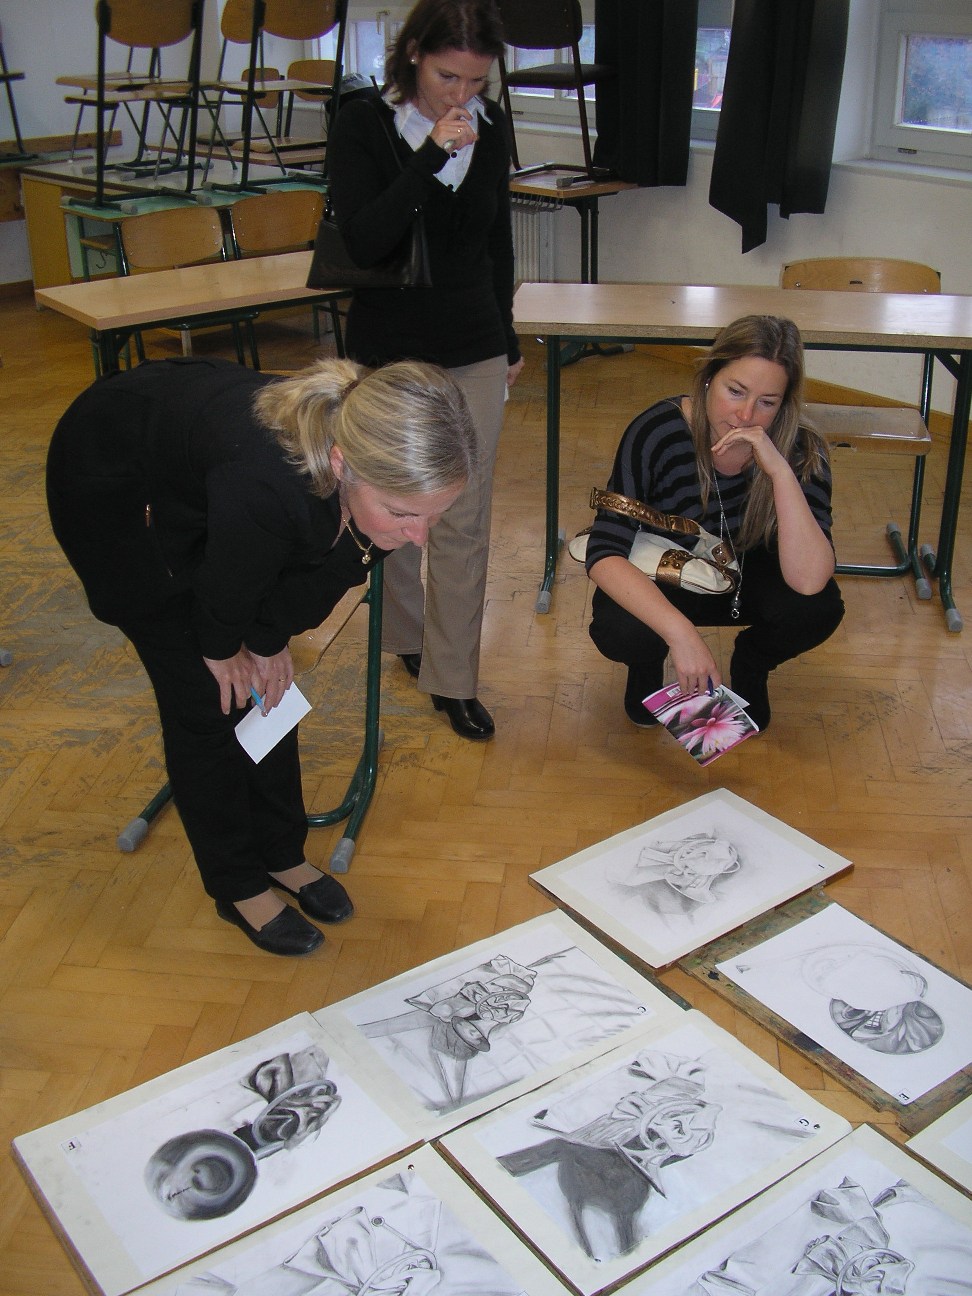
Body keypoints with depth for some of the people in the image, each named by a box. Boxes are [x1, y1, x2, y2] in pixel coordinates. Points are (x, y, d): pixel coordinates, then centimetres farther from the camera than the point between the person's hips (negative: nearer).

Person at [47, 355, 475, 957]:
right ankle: (239, 886, 19)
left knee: (264, 681, 9)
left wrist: (271, 640, 3)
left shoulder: (394, 469, -28)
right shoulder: (263, 484, -46)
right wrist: (222, 648, -4)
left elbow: (330, 564, -7)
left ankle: (281, 854, 29)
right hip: (111, 491, -5)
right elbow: (228, 582, -23)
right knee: (207, 696, -1)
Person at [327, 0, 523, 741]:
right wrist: (432, 155, -30)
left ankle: (454, 679, 12)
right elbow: (364, 242, -24)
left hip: (475, 352, 3)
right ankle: (408, 638, 36)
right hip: (390, 352, -2)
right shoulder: (363, 126, -11)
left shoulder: (490, 128, 1)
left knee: (465, 522, 1)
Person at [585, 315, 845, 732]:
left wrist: (780, 471, -45)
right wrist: (680, 631, -48)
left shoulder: (799, 450, -24)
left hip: (746, 584, 2)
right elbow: (604, 553, -34)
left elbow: (808, 581, -36)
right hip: (662, 584, -1)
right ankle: (648, 666, 6)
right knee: (617, 629, -34)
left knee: (819, 607, -29)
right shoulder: (658, 432, -29)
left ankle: (750, 665, 7)